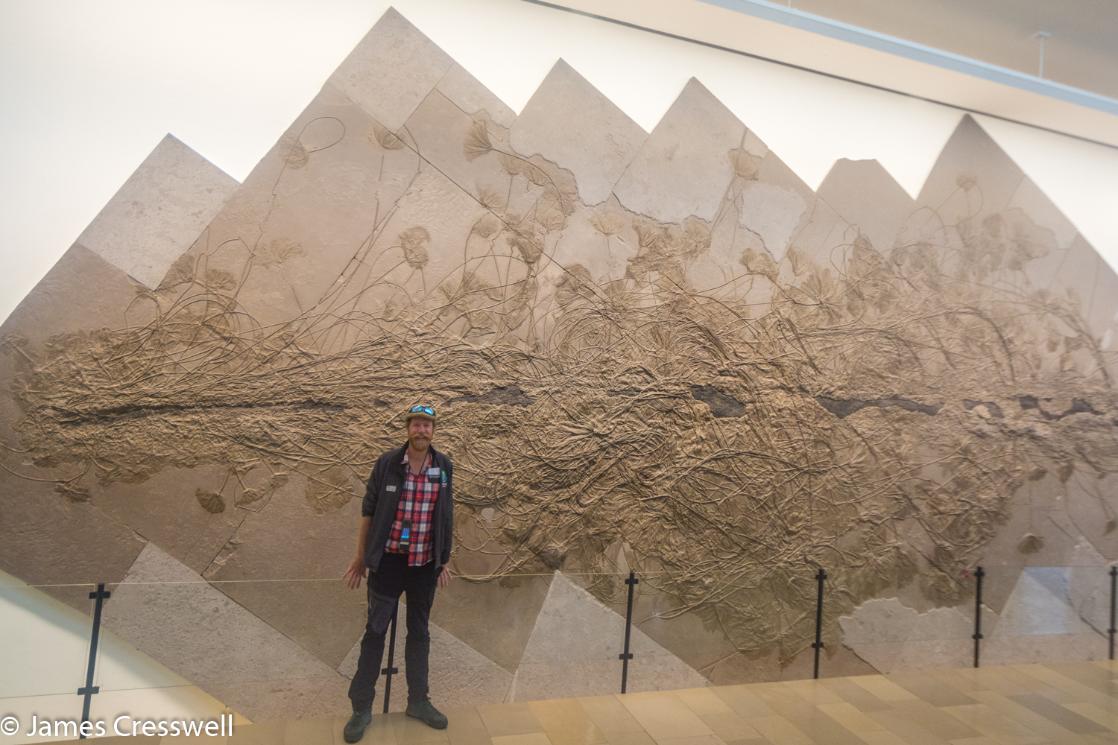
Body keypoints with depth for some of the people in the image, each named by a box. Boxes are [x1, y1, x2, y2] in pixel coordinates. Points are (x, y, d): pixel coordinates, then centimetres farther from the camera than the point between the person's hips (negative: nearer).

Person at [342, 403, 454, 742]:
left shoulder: (444, 467, -3)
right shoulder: (387, 463, -10)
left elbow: (446, 517, 5)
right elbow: (368, 512, -2)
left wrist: (445, 560, 9)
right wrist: (360, 558, 2)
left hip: (425, 564, 2)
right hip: (388, 561, -2)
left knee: (419, 632, 15)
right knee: (375, 631, 7)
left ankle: (418, 701, 31)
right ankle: (361, 707, 23)